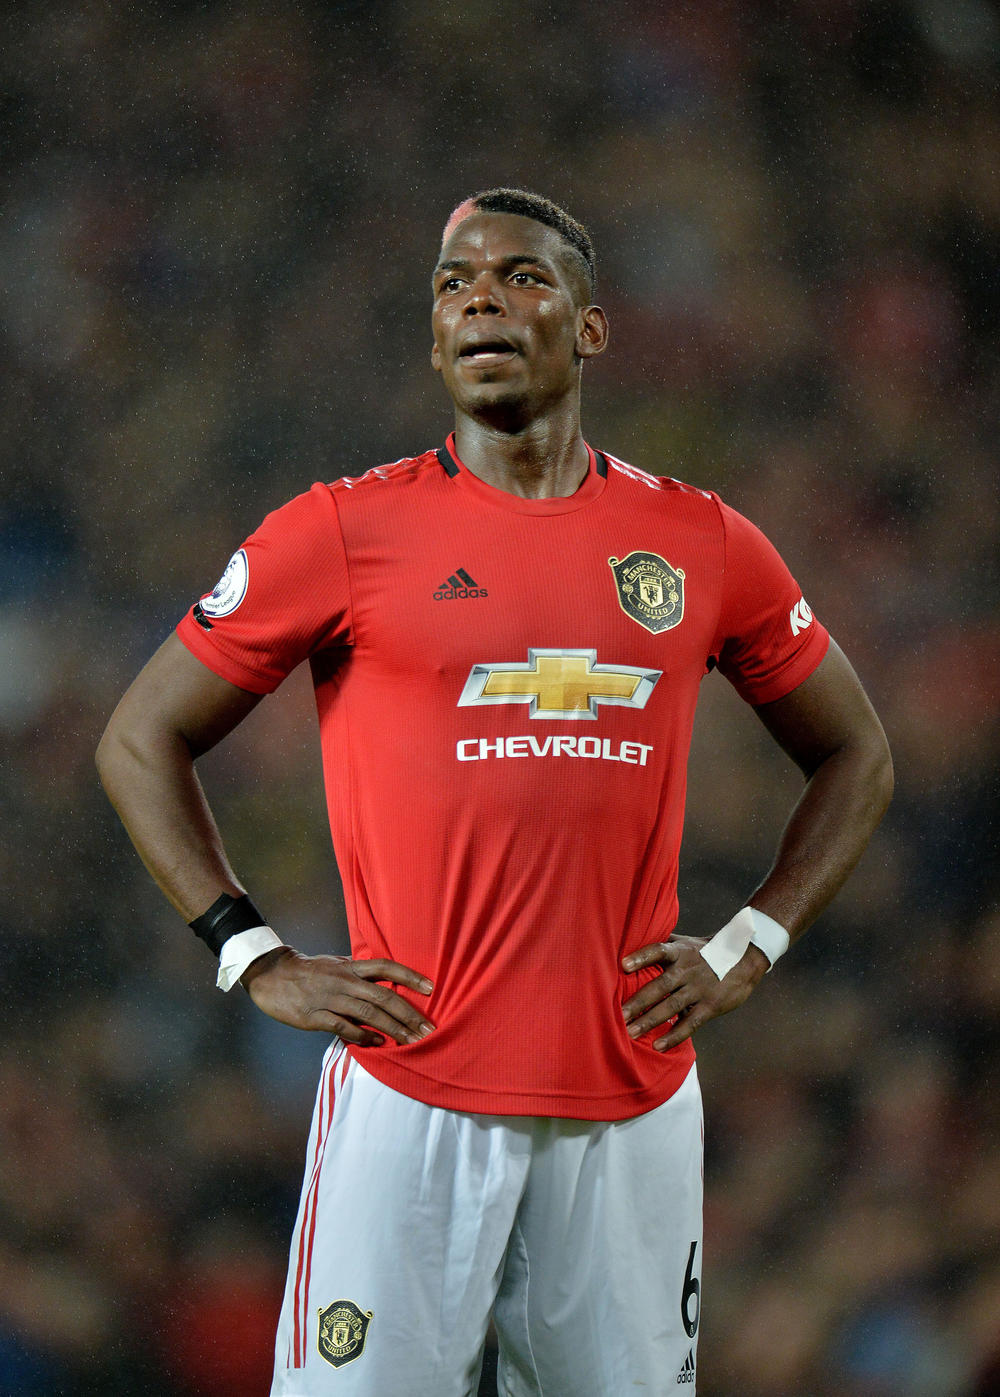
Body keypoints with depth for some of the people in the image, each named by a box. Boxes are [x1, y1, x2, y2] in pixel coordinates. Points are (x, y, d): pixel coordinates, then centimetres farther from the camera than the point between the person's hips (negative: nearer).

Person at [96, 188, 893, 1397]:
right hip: (411, 1099, -3)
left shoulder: (705, 546, 8)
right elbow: (141, 742, 7)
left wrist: (750, 947, 9)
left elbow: (854, 756, 22)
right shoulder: (349, 532, 1)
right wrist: (257, 963, -1)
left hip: (632, 1101, 3)